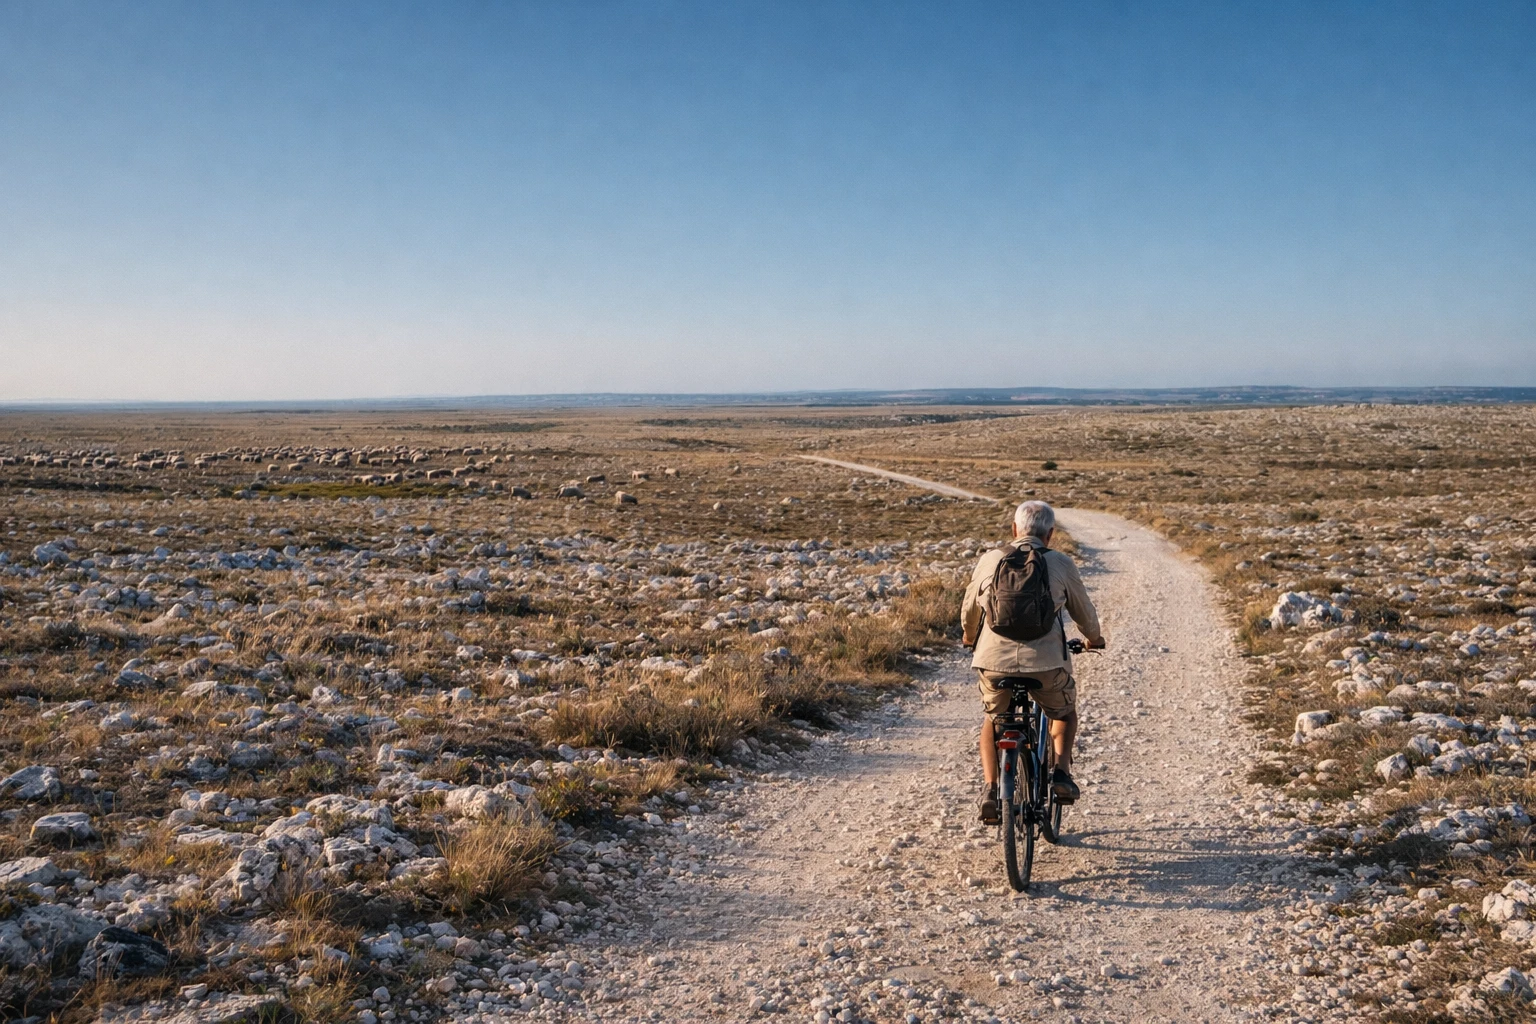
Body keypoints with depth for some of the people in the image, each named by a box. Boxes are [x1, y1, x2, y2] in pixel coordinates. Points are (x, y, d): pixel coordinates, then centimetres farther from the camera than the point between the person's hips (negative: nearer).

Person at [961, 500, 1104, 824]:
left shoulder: (990, 559, 6)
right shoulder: (1061, 564, 3)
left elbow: (969, 608, 18)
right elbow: (1083, 610, 15)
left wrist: (970, 638, 39)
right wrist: (1093, 638, 36)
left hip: (995, 659, 1)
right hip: (1047, 662, -1)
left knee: (993, 719, 26)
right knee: (1064, 713, 28)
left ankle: (990, 788, 11)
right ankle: (1061, 772, 8)